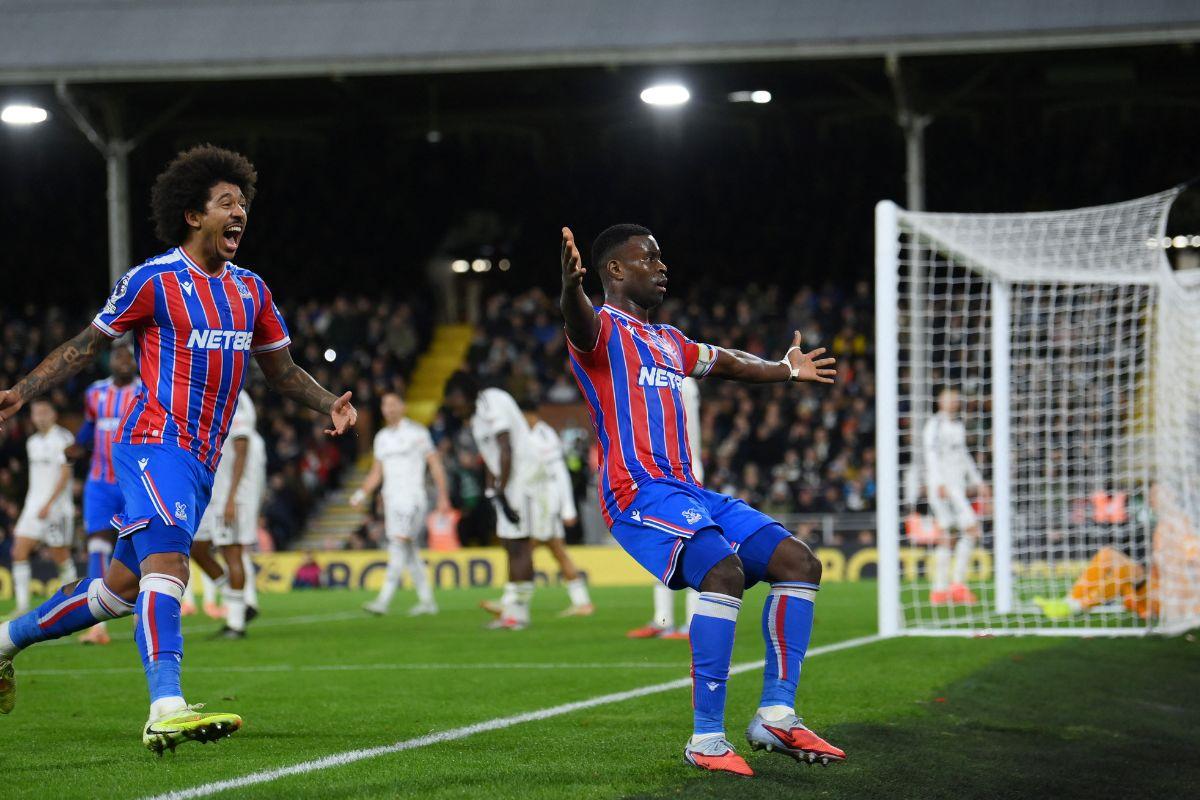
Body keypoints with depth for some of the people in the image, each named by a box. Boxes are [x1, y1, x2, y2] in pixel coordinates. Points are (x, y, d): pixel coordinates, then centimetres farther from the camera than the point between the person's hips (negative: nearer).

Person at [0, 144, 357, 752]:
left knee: (121, 587, 12)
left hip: (200, 461, 7)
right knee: (168, 562, -26)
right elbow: (89, 343, 3)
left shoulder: (250, 291, 14)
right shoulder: (153, 280, -5)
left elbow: (281, 369, 23)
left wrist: (330, 405, 6)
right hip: (154, 445, -7)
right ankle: (167, 710, -38)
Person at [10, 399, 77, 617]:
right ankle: (22, 606, -8)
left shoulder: (63, 438, -7)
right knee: (19, 551, -7)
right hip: (34, 505, 7)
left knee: (61, 556, 0)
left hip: (56, 506, -7)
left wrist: (48, 504, -19)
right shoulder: (32, 442, 15)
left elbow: (65, 474, -13)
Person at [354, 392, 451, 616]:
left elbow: (435, 465, -1)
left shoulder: (417, 432, -2)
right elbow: (376, 473, 21)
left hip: (412, 497, -7)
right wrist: (362, 494, 6)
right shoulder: (382, 437, 16)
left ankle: (384, 600, -24)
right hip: (391, 497, 7)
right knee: (408, 550, 8)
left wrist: (443, 497, -5)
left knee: (399, 545, -16)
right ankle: (427, 601, 15)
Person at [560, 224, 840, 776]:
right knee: (724, 571, -31)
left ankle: (776, 716, 1)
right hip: (639, 493, -9)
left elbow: (726, 362, 46)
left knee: (799, 563, 1)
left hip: (688, 492, 9)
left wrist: (785, 370, 59)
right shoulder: (603, 329, -1)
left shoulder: (668, 342, 26)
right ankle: (706, 739, -28)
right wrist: (571, 289, -50)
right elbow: (581, 325, -27)